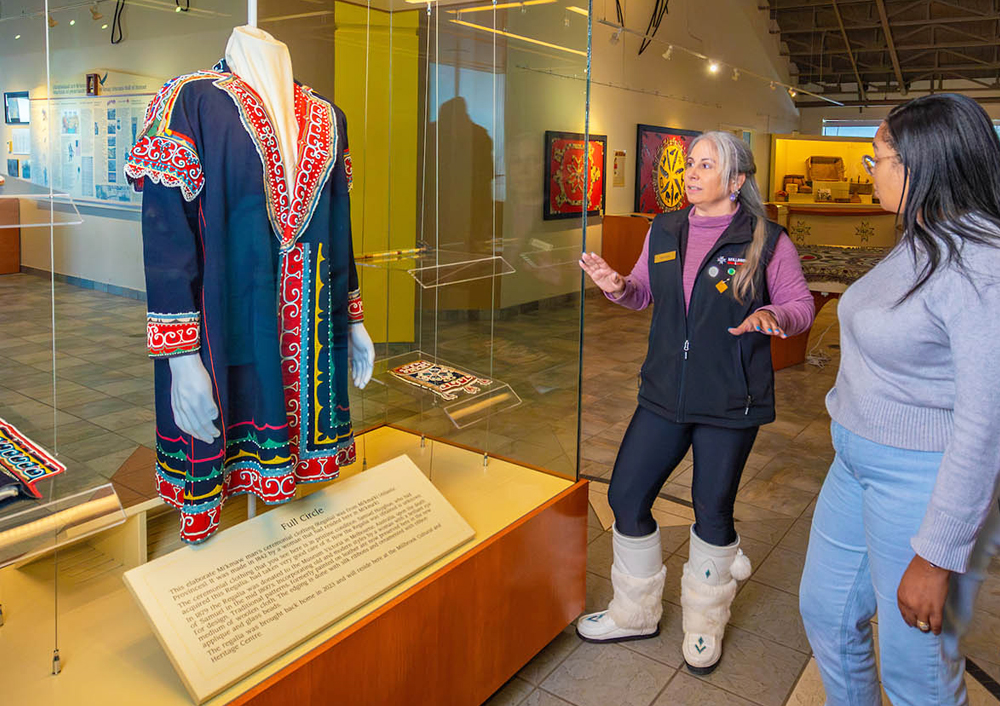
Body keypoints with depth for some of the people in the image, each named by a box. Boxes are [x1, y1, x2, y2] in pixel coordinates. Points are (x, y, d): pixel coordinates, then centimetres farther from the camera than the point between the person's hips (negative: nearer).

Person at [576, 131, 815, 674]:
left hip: (730, 404, -4)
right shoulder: (664, 231, 5)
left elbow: (800, 304, -3)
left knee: (712, 512, 9)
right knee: (626, 496, 7)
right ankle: (635, 614, 31)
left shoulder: (767, 241, -7)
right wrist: (617, 287, -7)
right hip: (664, 395, 5)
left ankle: (705, 625, 35)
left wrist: (772, 316, -25)